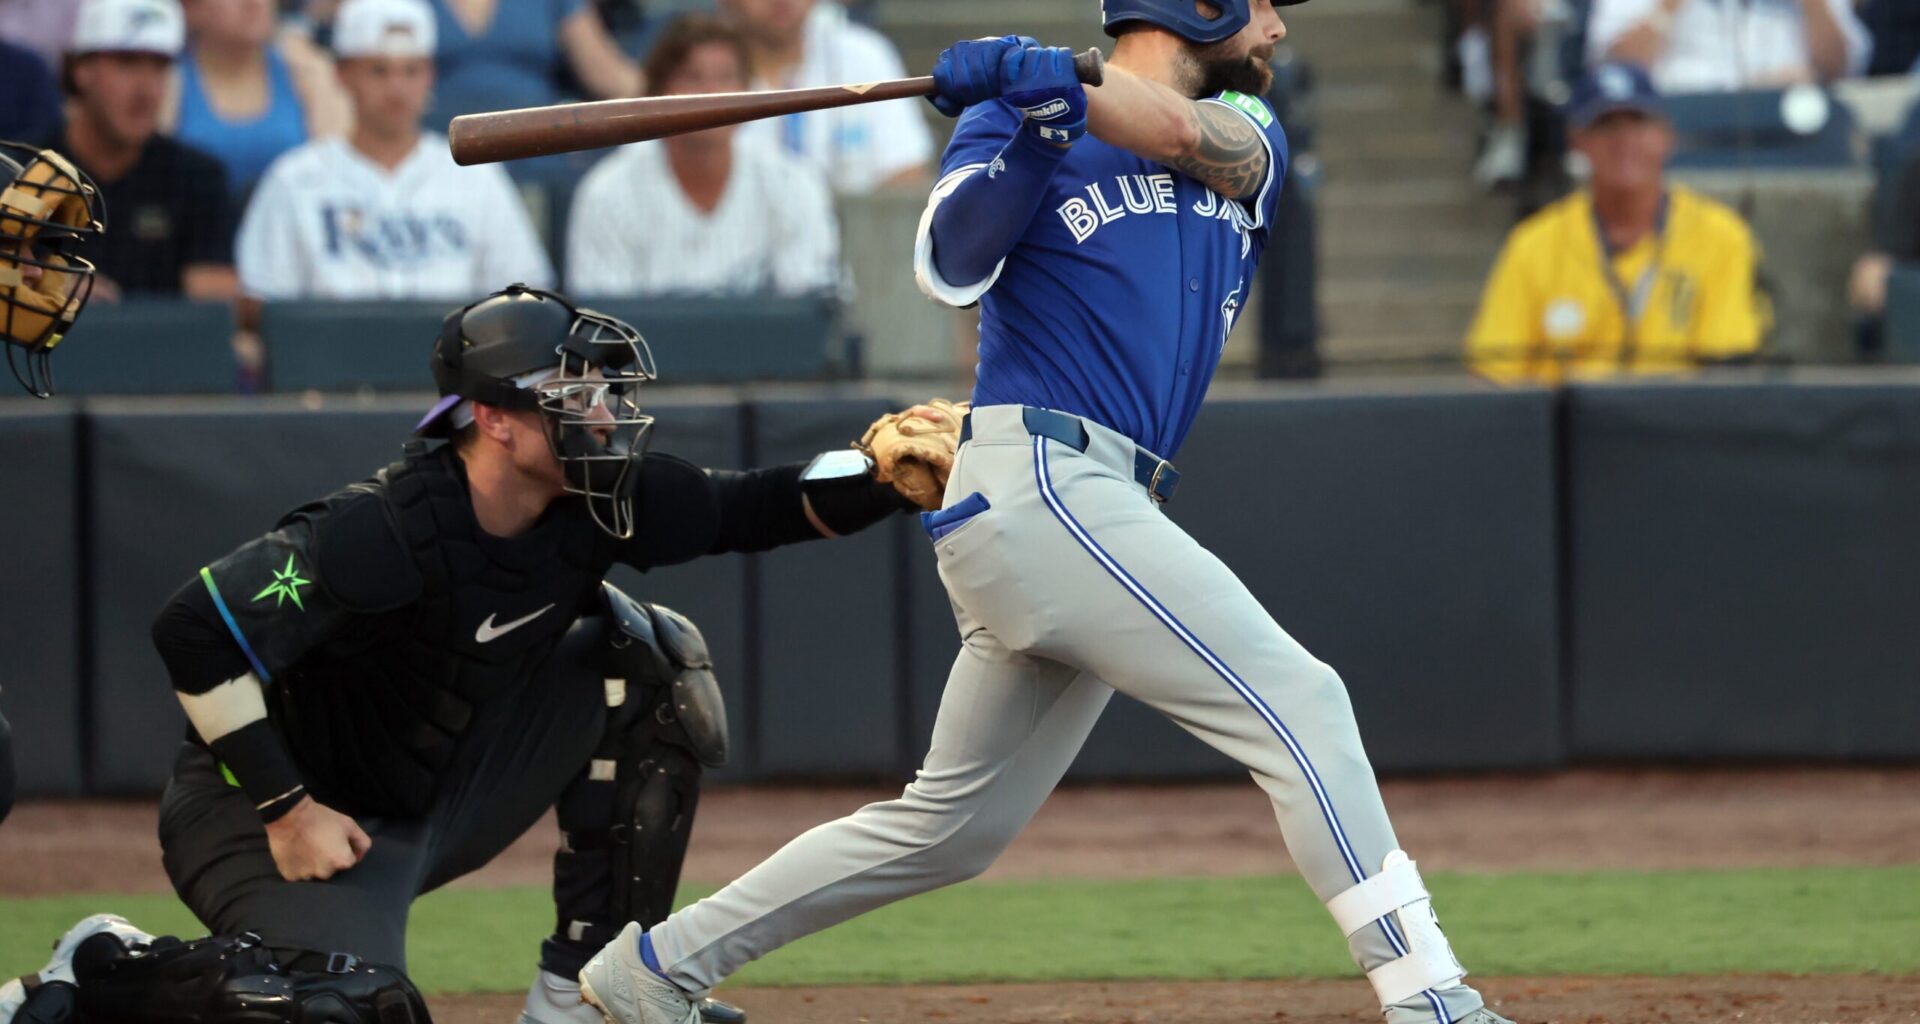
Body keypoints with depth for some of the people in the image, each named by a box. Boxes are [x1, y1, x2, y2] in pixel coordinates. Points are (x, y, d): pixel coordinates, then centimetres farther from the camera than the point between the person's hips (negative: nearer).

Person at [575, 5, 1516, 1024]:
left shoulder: (1249, 131, 19)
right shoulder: (1009, 124, 3)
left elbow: (1196, 134, -6)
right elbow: (953, 261, -14)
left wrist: (1066, 84, -19)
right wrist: (1037, 113, -26)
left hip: (1099, 513, 8)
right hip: (1037, 484, -8)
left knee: (951, 826, 13)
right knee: (1298, 700, -15)